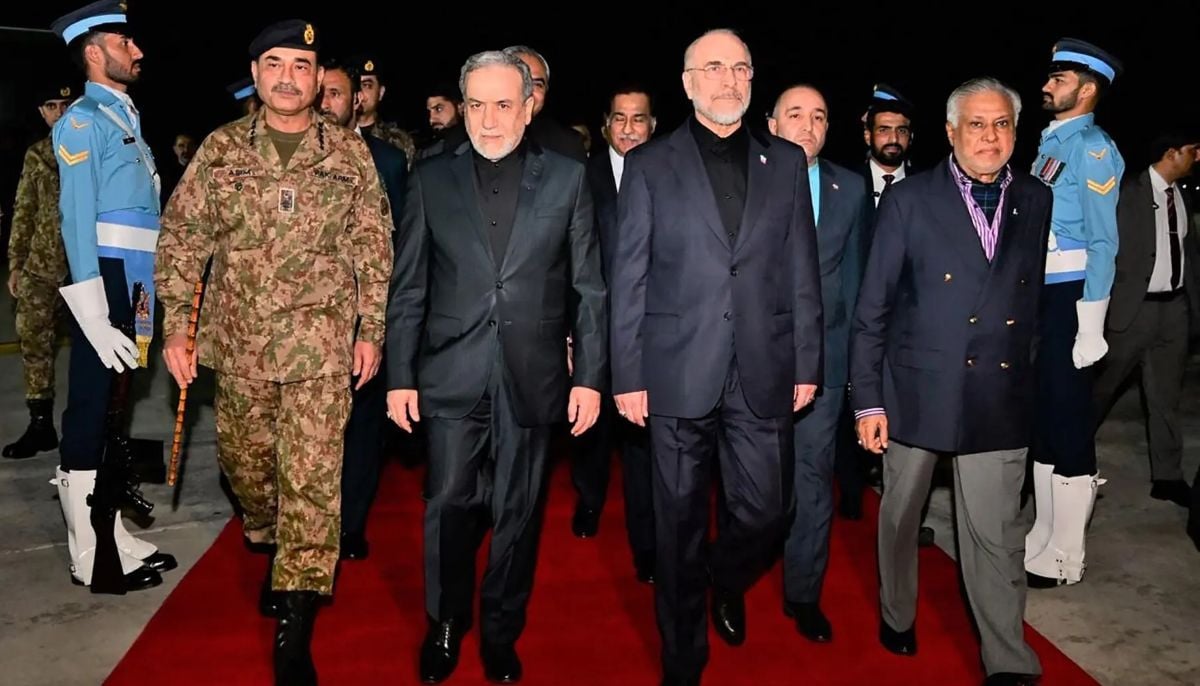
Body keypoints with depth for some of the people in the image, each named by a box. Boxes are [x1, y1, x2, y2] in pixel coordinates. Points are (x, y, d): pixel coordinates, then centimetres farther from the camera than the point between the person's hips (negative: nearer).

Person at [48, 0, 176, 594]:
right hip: (105, 284, -9)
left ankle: (112, 534, 26)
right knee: (91, 414, -2)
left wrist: (147, 299, 16)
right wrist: (95, 317, -21)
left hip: (136, 288, 9)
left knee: (115, 412, 14)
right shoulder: (83, 120, -7)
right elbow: (77, 218, -15)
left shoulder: (126, 118, 18)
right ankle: (90, 558, 7)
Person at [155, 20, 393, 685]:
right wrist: (176, 326, -2)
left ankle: (294, 633, 2)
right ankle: (269, 547, 47)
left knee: (311, 475, -5)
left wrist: (371, 329, 1)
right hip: (239, 342, 3)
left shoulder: (349, 152, 2)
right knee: (243, 457, 16)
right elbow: (180, 236, 5)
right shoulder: (221, 149, 4)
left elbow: (373, 247, 4)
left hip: (321, 343, -2)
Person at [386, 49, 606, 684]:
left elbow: (589, 288, 2)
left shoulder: (566, 178, 2)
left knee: (517, 514, 11)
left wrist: (590, 376, -2)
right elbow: (408, 287, 5)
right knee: (448, 507, 6)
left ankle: (501, 633, 31)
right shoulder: (431, 178, 4)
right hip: (452, 375, 0)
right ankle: (445, 625, 31)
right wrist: (400, 375, 2)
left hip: (531, 378, 0)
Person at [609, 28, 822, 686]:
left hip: (763, 373, 2)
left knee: (766, 511, 7)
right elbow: (628, 279, -1)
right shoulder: (649, 164, 2)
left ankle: (726, 583, 43)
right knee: (680, 521, 8)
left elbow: (802, 273, 8)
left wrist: (806, 364, 5)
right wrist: (627, 375, -5)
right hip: (678, 373, -2)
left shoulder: (786, 161, 9)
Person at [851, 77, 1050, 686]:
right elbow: (871, 308, -5)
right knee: (900, 515, 16)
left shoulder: (1037, 202, 6)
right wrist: (867, 400, -7)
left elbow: (1034, 296, 11)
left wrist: (1026, 373, 4)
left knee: (995, 535, 4)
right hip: (916, 390, -1)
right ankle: (897, 615, 39)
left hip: (1000, 398, 2)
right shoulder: (907, 200, -4)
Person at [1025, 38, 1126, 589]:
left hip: (1069, 297, -9)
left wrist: (1089, 326, -19)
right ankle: (1043, 536, 30)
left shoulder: (1093, 148, -10)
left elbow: (1102, 242, -15)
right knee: (1040, 416, 15)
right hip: (1036, 295, 9)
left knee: (1068, 421, 0)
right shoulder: (1049, 142, 14)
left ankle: (1066, 557, 13)